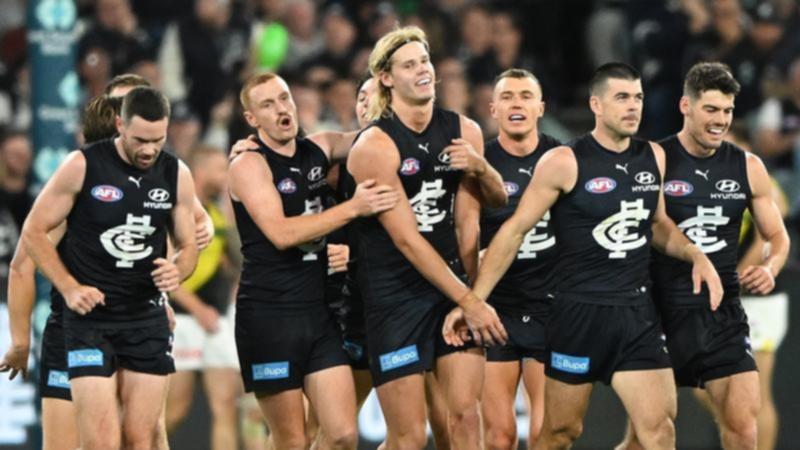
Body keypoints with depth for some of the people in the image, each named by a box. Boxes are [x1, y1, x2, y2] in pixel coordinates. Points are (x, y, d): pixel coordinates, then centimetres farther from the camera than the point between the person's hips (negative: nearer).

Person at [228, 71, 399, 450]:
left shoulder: (319, 149, 10)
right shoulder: (249, 165, -8)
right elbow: (282, 233, -20)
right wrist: (353, 208, -21)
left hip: (319, 314, 6)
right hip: (269, 315, -6)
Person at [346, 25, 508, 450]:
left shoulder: (463, 132, 3)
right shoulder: (375, 147, -14)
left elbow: (498, 200, 17)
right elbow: (407, 240, -18)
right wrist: (469, 302, -19)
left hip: (453, 283, 5)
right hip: (395, 295, -5)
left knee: (466, 415, -4)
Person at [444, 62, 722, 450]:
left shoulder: (653, 157, 6)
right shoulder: (565, 163, -10)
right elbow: (514, 231, -7)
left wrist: (696, 256, 7)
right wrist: (473, 300, -10)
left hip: (637, 313, 4)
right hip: (580, 312, -4)